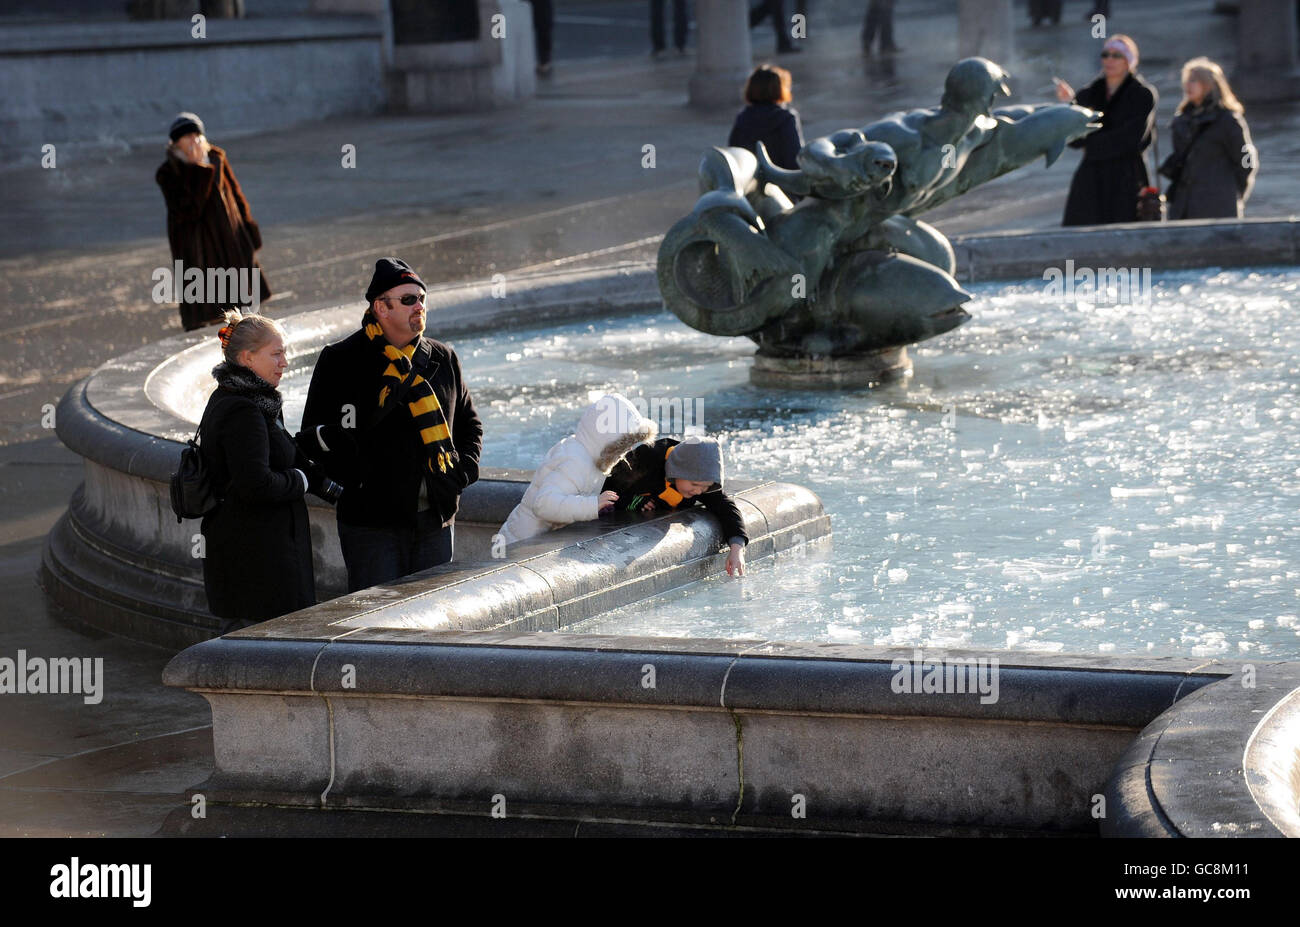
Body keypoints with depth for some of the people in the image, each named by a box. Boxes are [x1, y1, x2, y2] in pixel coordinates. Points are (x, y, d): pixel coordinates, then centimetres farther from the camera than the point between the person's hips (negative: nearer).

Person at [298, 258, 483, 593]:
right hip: (372, 522, -4)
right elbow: (312, 435, -3)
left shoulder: (443, 359, 11)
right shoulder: (340, 361, -2)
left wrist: (464, 469, 6)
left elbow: (469, 423, 24)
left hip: (435, 522, 4)